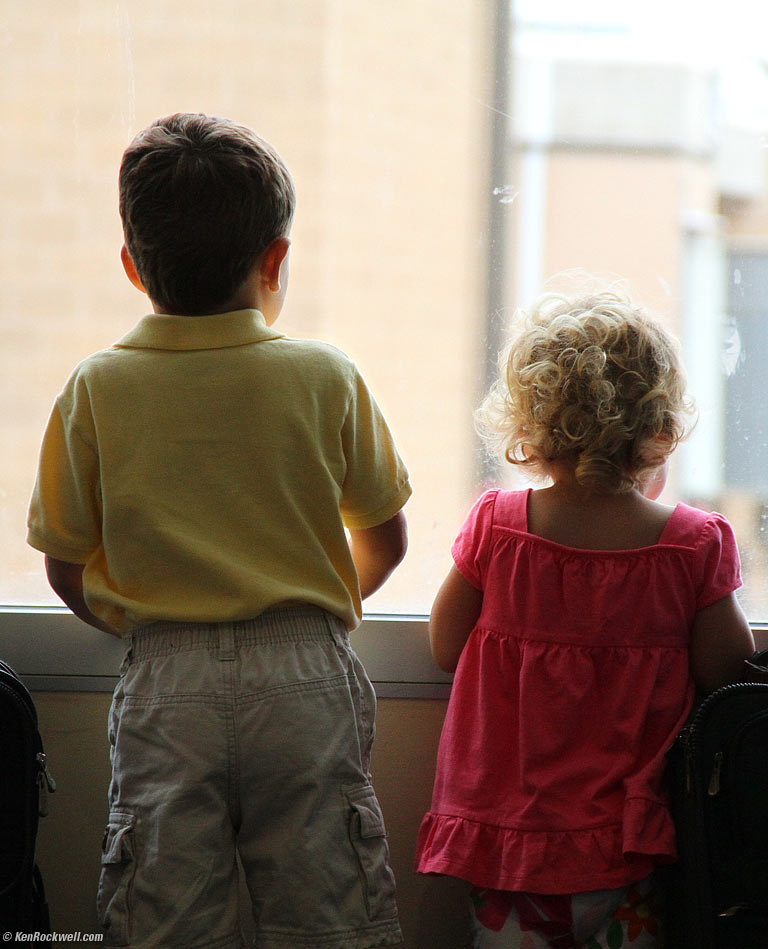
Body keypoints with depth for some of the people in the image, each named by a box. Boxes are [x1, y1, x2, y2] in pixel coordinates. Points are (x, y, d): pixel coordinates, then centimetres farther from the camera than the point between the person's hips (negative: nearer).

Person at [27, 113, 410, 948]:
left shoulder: (96, 389, -2)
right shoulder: (325, 378, -2)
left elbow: (66, 569, 2)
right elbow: (385, 540, 9)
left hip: (163, 687, 0)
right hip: (306, 676, 0)